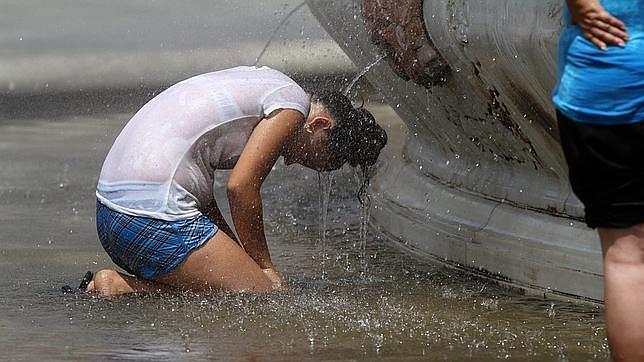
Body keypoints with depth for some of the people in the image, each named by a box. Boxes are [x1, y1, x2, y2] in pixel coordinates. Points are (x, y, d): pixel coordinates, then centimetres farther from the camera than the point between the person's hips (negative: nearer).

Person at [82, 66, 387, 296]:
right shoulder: (292, 102, -4)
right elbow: (241, 186, -12)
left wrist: (235, 259, 17)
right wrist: (264, 266, -1)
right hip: (155, 215, -10)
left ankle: (124, 286, 3)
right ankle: (121, 288, -14)